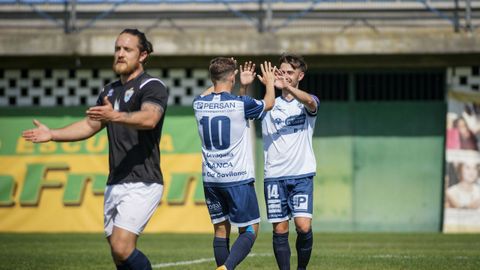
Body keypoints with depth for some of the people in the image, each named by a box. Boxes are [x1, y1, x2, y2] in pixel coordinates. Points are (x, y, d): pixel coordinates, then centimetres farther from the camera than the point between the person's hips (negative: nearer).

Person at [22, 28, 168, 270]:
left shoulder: (152, 87, -7)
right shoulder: (110, 91, 19)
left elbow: (149, 118, -27)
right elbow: (90, 125, 26)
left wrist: (115, 116, -44)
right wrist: (52, 134, 15)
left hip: (142, 184, -8)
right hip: (115, 184, 8)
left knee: (122, 248, -20)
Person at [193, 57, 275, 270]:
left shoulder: (199, 104, 1)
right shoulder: (241, 104, -11)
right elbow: (269, 103, 11)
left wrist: (221, 79, 43)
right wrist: (270, 83, 31)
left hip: (210, 179, 5)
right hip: (238, 178, -5)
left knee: (221, 229, 12)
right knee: (249, 230, 1)